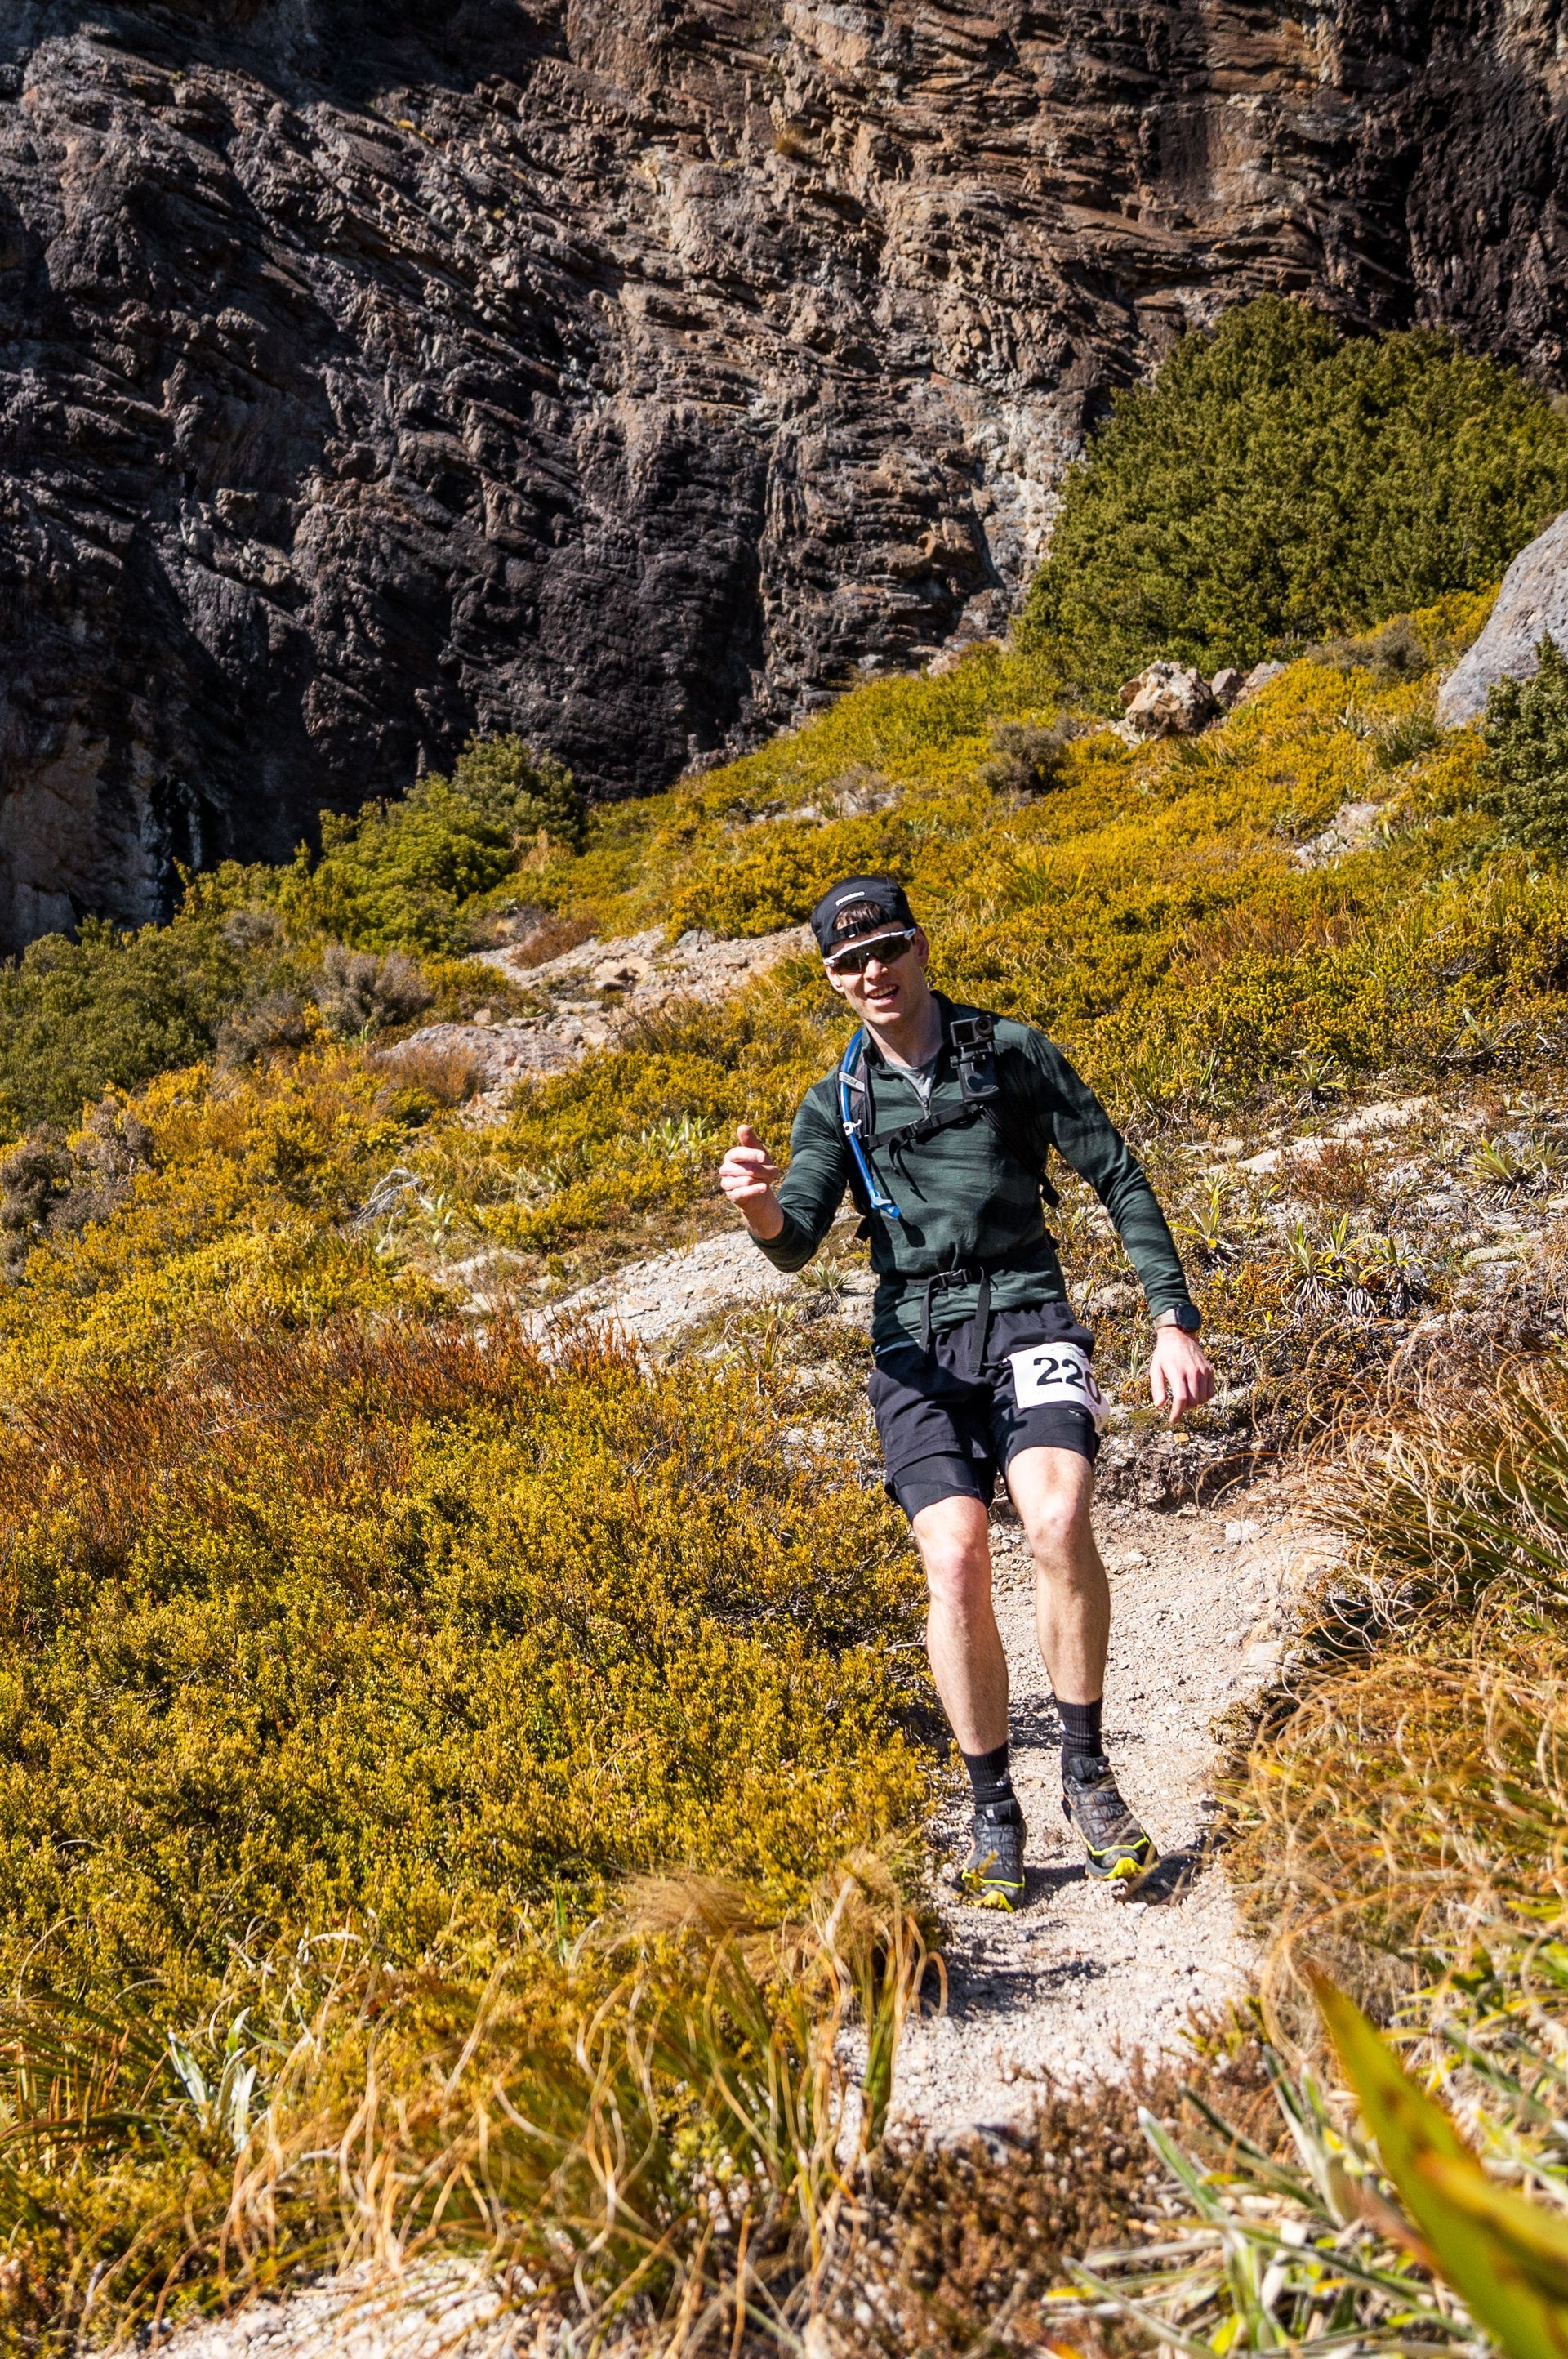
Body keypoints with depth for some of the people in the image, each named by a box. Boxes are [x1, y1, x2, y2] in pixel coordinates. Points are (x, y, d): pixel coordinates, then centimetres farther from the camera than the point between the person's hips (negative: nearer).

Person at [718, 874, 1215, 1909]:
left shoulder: (1014, 1051, 5)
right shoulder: (836, 1105, 11)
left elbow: (1120, 1180, 6)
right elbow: (800, 1245, -1)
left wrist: (1175, 1320, -2)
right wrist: (762, 1209, -26)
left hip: (1027, 1320, -1)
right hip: (918, 1345, 2)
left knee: (1058, 1520, -27)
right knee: (955, 1563, -16)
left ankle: (1088, 1773, -7)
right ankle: (994, 1812, 3)